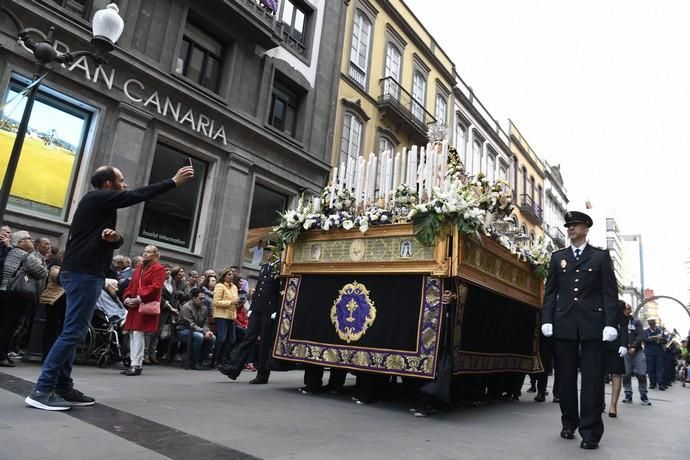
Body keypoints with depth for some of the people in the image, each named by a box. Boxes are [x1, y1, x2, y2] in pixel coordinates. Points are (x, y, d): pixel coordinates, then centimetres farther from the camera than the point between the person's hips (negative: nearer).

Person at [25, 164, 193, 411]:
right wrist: (173, 182, -6)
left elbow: (115, 242, 19)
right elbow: (138, 195, -10)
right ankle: (41, 390, -7)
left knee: (73, 332, 9)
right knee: (73, 332, -10)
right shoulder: (97, 197, -6)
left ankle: (63, 387, 14)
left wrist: (115, 237, -5)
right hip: (84, 273, -10)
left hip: (83, 272, 10)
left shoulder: (100, 204, 22)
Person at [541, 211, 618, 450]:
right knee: (565, 376, 8)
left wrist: (610, 323, -9)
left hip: (592, 324, -2)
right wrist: (547, 319, -1)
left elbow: (610, 292, 1)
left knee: (592, 378, 0)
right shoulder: (558, 257, 12)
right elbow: (550, 291, 9)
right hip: (564, 323, 2)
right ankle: (569, 423, 21)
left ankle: (590, 431, 6)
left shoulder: (601, 256, 7)